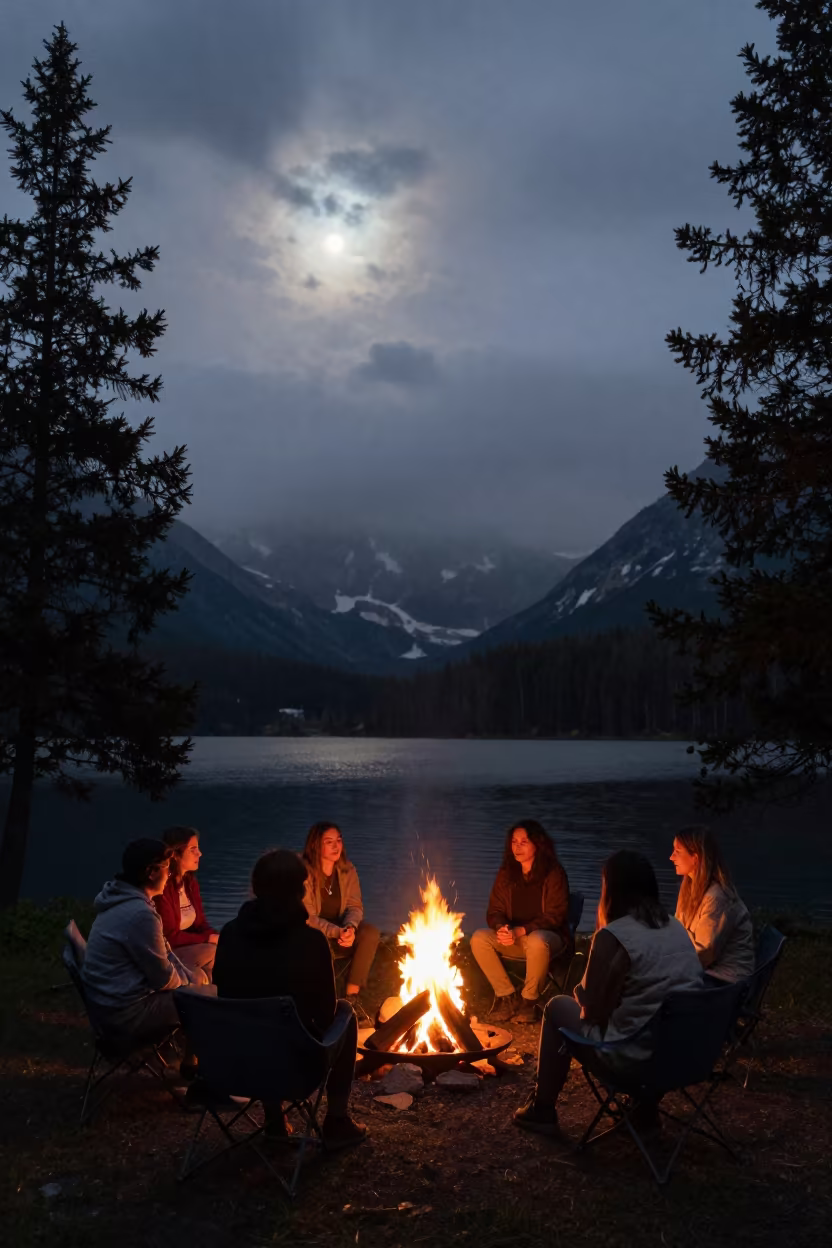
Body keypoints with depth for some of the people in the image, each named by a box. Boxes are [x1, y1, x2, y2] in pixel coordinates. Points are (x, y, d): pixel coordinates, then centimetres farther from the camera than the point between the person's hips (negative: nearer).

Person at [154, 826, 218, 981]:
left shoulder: (190, 882, 6)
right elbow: (169, 937, -20)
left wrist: (219, 938, -9)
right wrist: (209, 939, -16)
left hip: (188, 947, 8)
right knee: (217, 952, -25)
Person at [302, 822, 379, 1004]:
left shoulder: (347, 870, 0)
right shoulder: (304, 873, -16)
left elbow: (355, 906, -5)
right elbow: (307, 918, -19)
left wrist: (349, 928, -29)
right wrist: (337, 932, -32)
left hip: (340, 932, 5)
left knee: (370, 933, -24)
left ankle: (352, 996, -18)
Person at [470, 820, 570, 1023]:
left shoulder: (554, 873, -10)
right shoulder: (506, 874, 3)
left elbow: (554, 917, -13)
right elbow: (495, 912, 5)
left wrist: (521, 931, -25)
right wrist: (501, 928, -20)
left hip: (547, 936, -5)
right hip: (514, 938, 5)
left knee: (536, 941, -39)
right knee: (479, 938, -20)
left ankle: (529, 1000, -15)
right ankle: (507, 997, -9)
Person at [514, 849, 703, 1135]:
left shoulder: (612, 936, -15)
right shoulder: (677, 927, 7)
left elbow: (593, 1006, -9)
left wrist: (580, 991, 14)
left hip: (635, 1055, -7)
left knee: (558, 1007, 15)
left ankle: (542, 1110, 24)